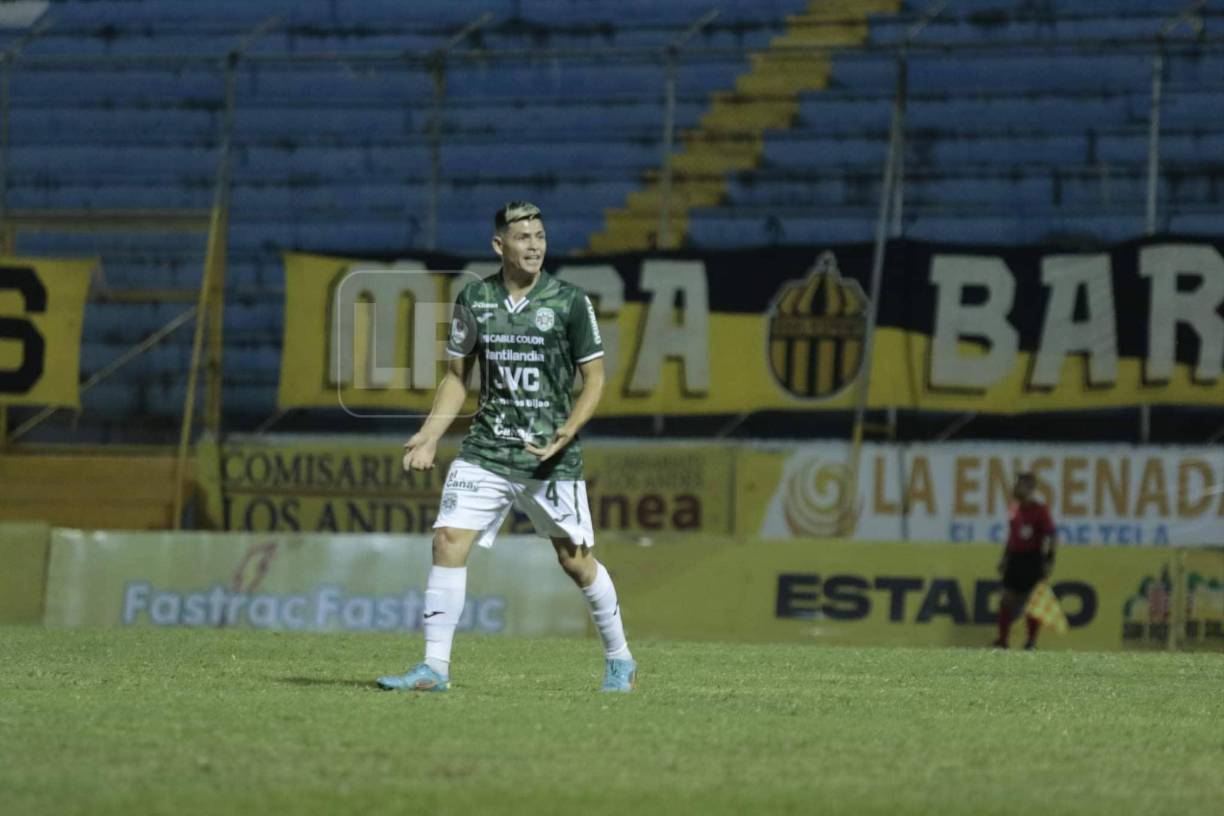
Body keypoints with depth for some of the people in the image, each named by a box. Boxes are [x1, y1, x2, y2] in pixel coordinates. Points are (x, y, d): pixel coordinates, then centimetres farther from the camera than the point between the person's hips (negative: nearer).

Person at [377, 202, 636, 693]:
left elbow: (594, 378, 0)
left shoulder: (569, 301, -5)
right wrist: (429, 436, 2)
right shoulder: (473, 300, 4)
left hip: (551, 459, -2)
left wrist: (565, 435, -15)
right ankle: (434, 667, -6)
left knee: (574, 559, 4)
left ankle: (619, 659, 25)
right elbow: (457, 377, 14)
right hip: (485, 451, 2)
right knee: (448, 543, -11)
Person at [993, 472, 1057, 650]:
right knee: (1006, 600, 2)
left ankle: (1032, 641, 7)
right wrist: (1004, 558, 19)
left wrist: (1049, 562, -15)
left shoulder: (1040, 510, -9)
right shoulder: (1014, 510, 12)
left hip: (1032, 560, -7)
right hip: (1015, 558, 7)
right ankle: (1002, 640, 5)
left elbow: (1050, 537, -10)